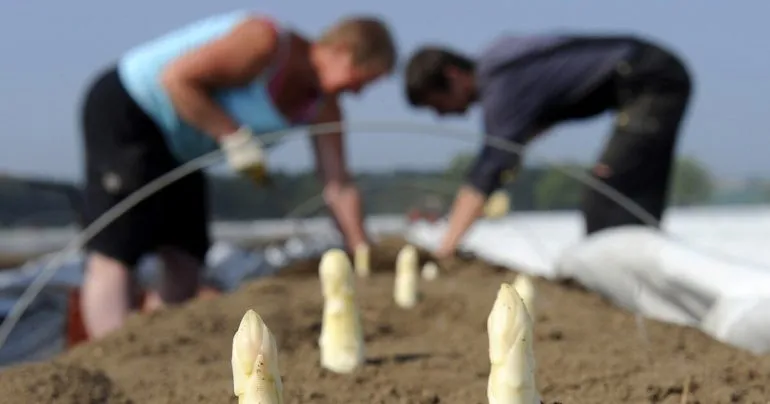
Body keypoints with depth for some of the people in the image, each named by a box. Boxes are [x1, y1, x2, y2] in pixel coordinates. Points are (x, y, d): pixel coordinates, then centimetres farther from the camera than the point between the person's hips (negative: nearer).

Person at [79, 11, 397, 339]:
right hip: (124, 111, -9)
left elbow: (339, 187, -1)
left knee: (185, 259, 4)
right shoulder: (266, 44, -25)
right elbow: (177, 77, -28)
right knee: (116, 253, -13)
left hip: (177, 147, 9)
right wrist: (234, 136, -28)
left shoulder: (323, 108, -1)